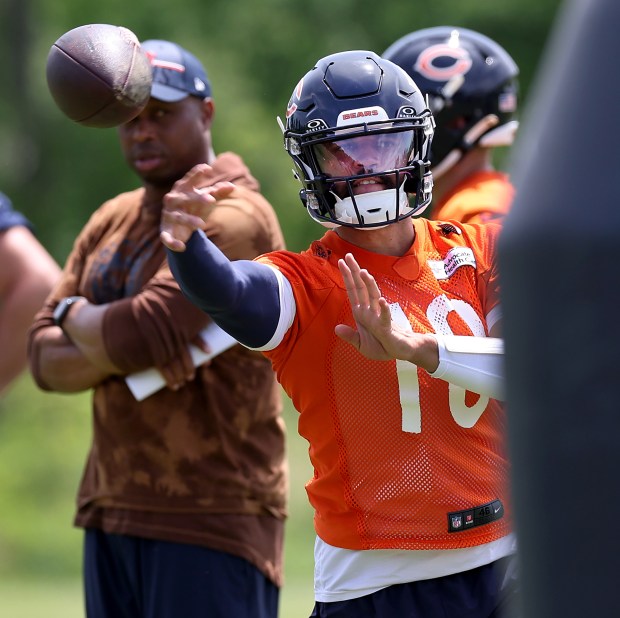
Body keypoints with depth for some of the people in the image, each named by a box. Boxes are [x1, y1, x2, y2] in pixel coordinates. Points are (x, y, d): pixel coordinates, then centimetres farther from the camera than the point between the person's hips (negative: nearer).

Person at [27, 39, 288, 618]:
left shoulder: (232, 217, -11)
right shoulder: (112, 221, 14)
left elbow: (142, 333, -22)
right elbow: (45, 360, 7)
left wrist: (75, 316, -1)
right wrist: (122, 354, -13)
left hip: (212, 520, -8)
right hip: (112, 510, 8)